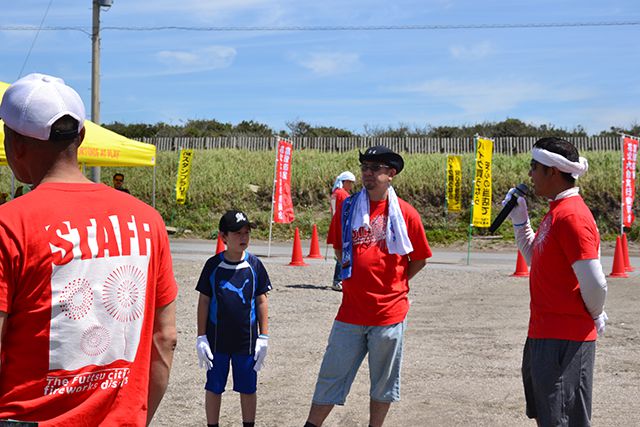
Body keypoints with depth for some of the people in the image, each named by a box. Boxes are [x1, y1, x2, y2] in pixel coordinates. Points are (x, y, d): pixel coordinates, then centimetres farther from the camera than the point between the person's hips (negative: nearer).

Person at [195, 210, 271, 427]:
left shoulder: (254, 265, -2)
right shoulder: (213, 265, -4)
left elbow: (261, 302, 4)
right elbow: (204, 301, 1)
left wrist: (263, 337, 1)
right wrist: (201, 338, -2)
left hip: (247, 340, 1)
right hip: (217, 339, 0)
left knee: (248, 389, 11)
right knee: (214, 387, 10)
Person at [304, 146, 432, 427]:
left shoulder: (406, 214, -4)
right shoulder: (347, 208, 3)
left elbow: (419, 259, 8)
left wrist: (393, 284, 5)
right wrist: (354, 273, 10)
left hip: (389, 313, -2)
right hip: (351, 312, 2)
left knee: (383, 382, 11)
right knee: (331, 375, 6)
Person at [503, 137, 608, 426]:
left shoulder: (572, 217, -20)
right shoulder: (555, 211, 12)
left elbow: (594, 283, -24)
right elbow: (536, 261, 23)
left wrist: (595, 316, -6)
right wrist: (519, 220, 13)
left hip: (564, 340, -10)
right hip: (543, 334, 10)